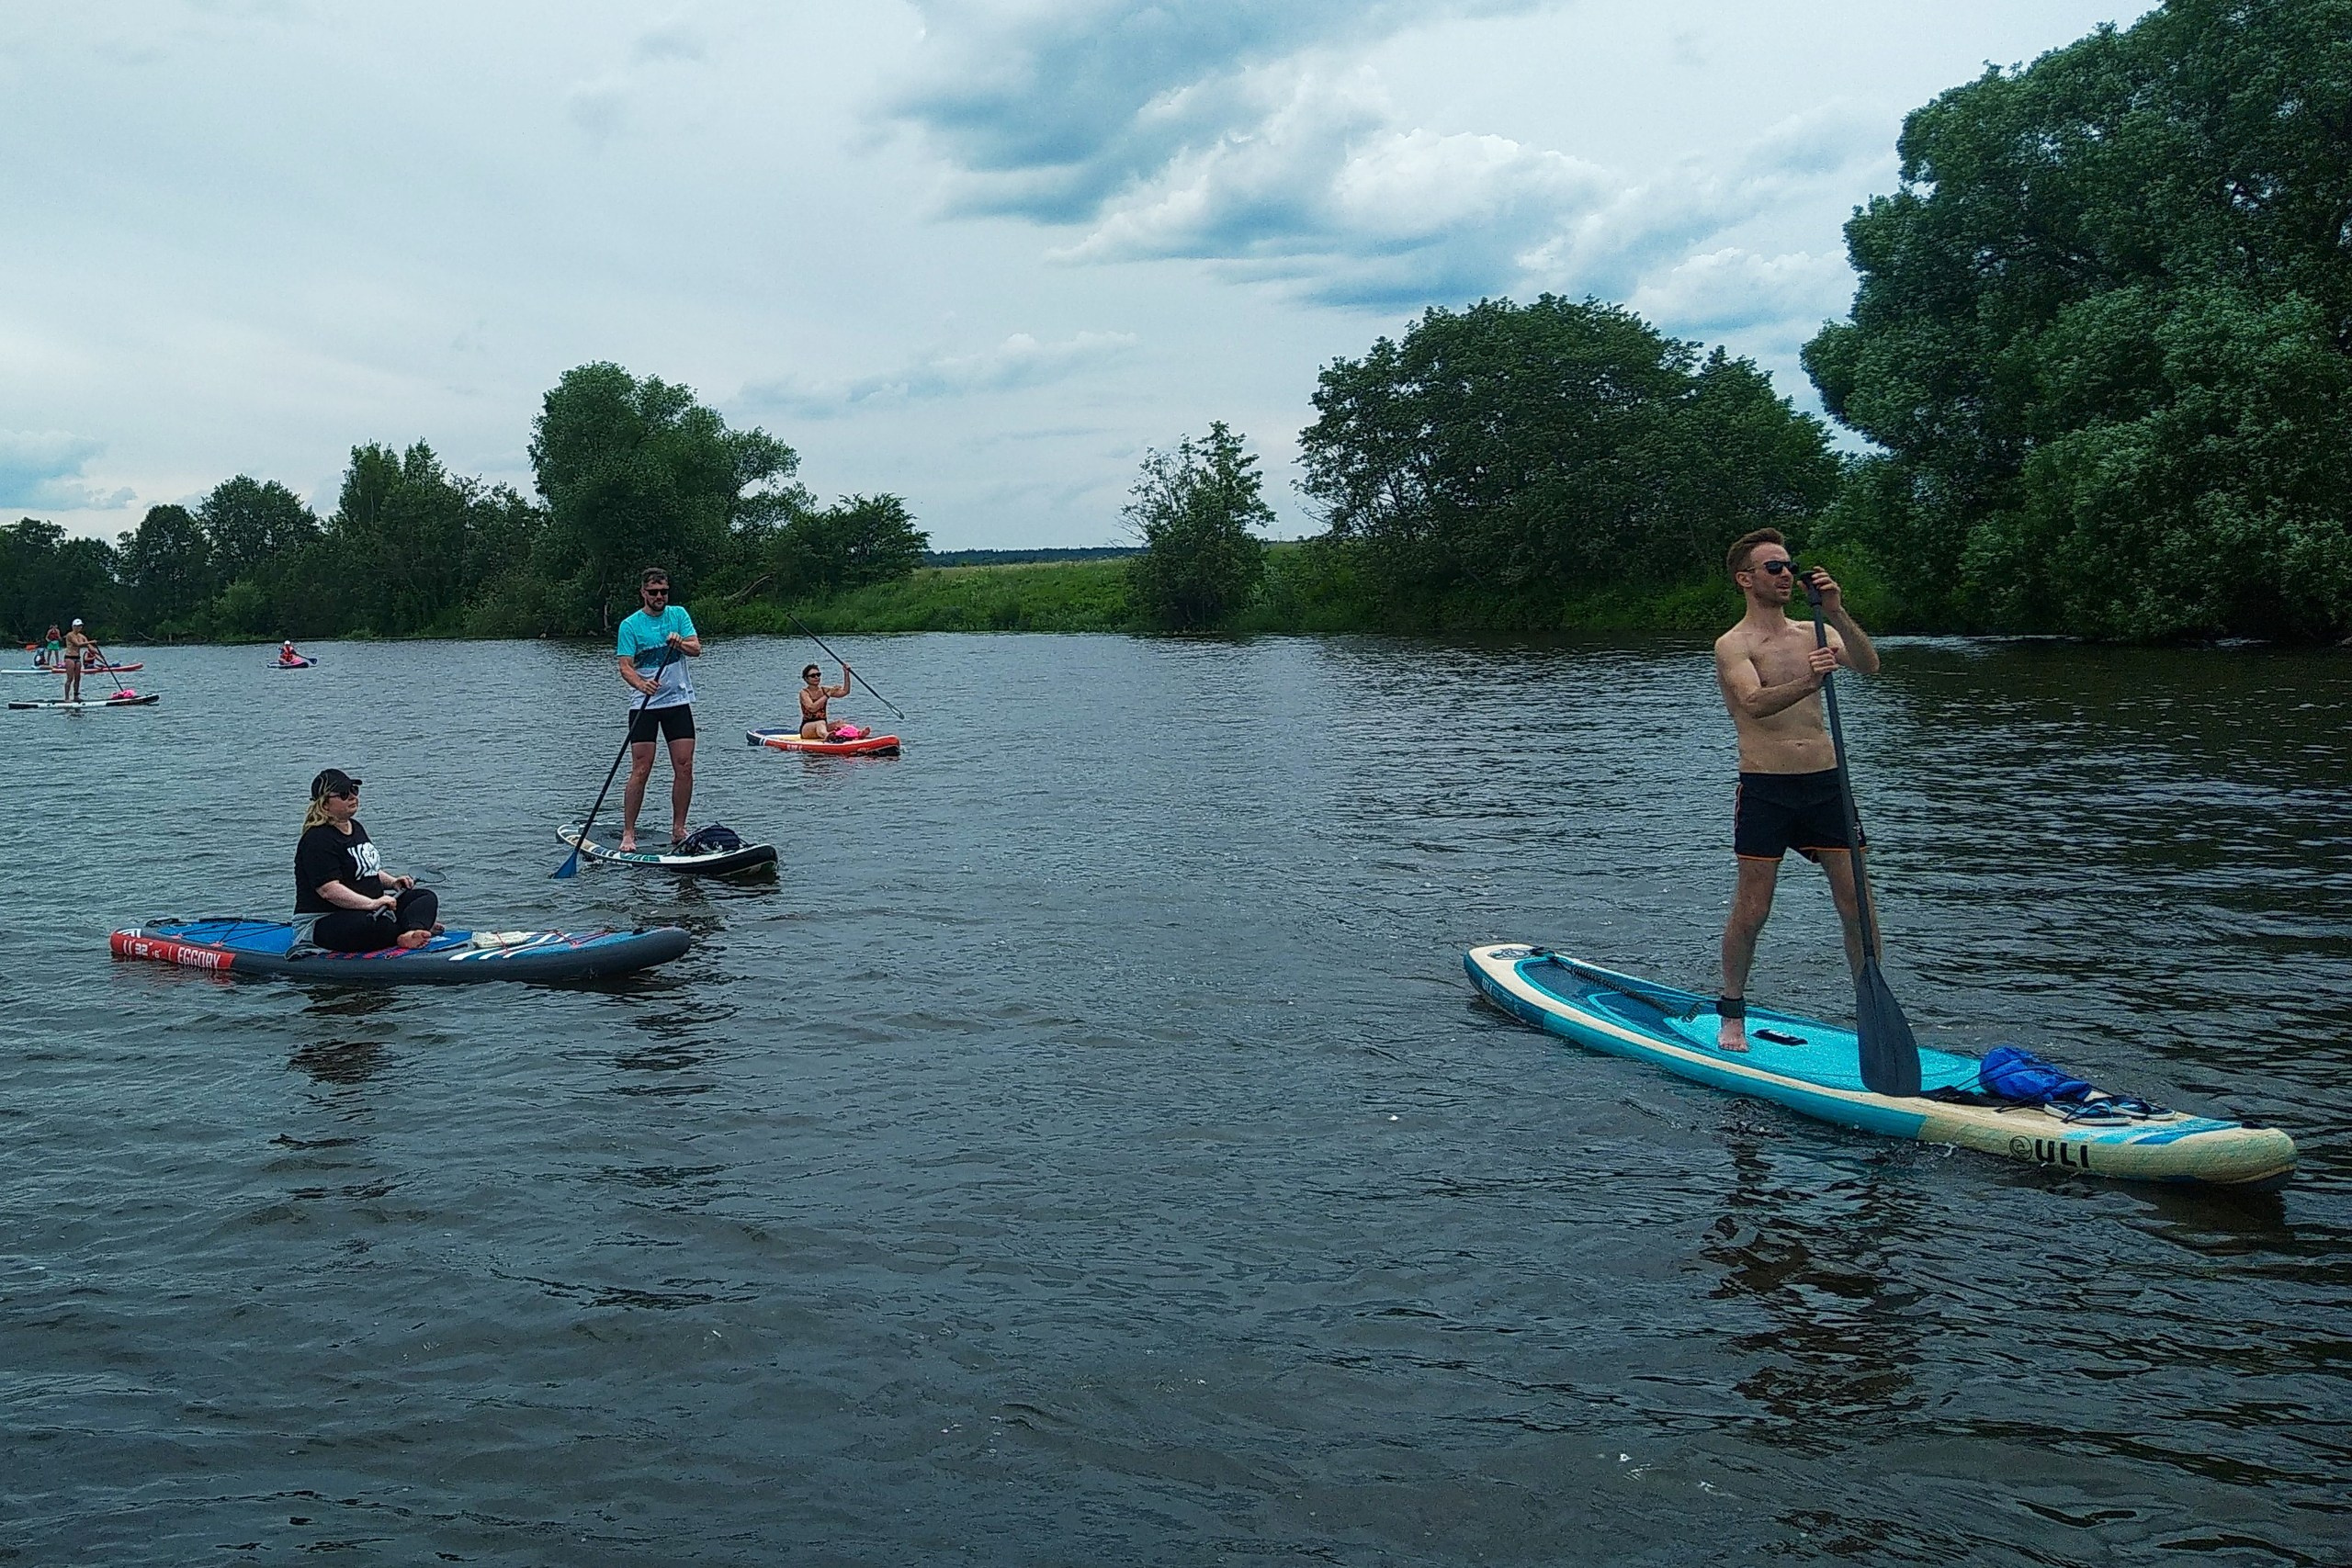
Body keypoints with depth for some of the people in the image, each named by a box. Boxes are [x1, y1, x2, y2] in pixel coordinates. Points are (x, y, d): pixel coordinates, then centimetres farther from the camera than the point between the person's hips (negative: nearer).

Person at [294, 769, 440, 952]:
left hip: (368, 907, 10)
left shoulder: (356, 828, 18)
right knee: (377, 925, -43)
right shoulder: (318, 840, -15)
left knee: (426, 897, -6)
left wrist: (392, 882, 14)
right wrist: (372, 903, -30)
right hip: (326, 921, -10)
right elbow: (329, 890, -26)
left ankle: (414, 932, -38)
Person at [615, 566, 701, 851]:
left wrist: (680, 643, -26)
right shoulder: (630, 625, -1)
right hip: (644, 705, -3)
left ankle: (678, 829, 10)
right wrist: (641, 684, -29)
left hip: (678, 701, 3)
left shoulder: (678, 614, 7)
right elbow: (625, 666, -9)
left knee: (684, 768, 0)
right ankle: (628, 833, -1)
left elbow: (696, 649, -4)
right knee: (640, 771, -7)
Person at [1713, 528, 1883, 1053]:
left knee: (1857, 907, 2)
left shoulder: (1813, 634, 11)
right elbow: (1753, 703, -23)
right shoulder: (1733, 645, -4)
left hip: (1825, 783, 4)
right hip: (1766, 789, -4)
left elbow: (1869, 665, -5)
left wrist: (1837, 614, -20)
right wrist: (1805, 685, -42)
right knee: (1751, 912, -1)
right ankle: (1731, 1013, 17)